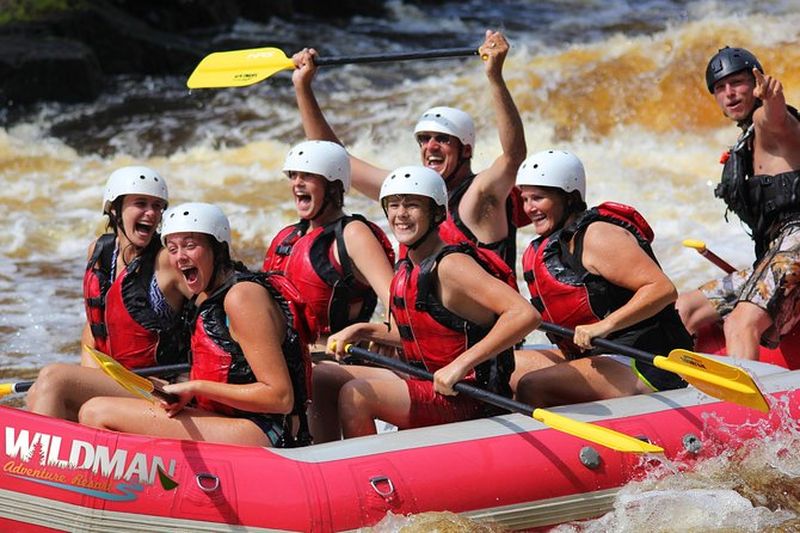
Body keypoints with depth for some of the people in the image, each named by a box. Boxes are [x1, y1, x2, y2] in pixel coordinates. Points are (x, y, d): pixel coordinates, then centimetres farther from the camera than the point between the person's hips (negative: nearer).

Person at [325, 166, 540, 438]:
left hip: (469, 399, -10)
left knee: (354, 396, -24)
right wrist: (363, 331, 12)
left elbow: (526, 315, -28)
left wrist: (461, 364, -29)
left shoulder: (451, 265, -18)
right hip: (428, 383, 10)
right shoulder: (406, 269, 8)